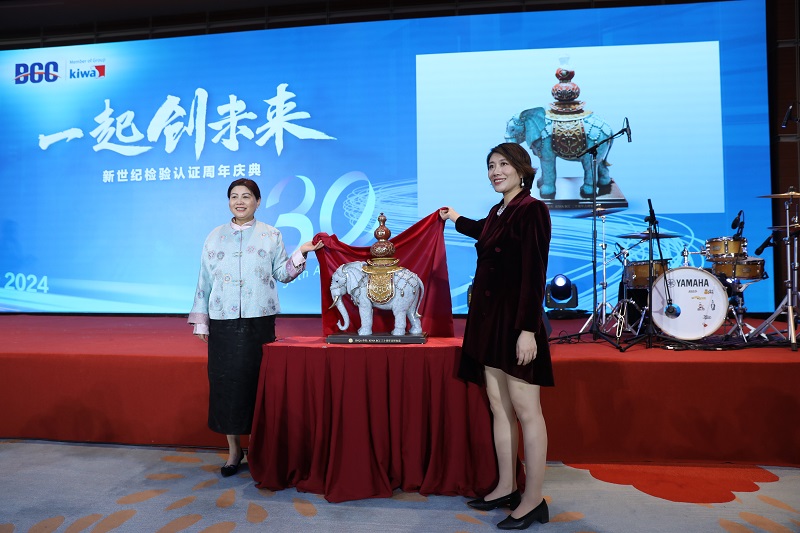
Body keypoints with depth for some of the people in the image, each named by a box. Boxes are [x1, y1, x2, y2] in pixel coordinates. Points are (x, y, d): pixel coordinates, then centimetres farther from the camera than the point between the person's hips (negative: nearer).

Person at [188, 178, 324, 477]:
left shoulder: (271, 236, 6)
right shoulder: (215, 237, 10)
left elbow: (282, 274, 5)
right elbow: (204, 281, 10)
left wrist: (300, 254, -10)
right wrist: (201, 323, 8)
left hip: (259, 320, -1)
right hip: (223, 322, 2)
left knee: (256, 381, 1)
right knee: (225, 381, 2)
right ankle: (234, 450, 17)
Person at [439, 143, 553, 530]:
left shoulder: (532, 210, -10)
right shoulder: (496, 212, 14)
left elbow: (534, 274, -16)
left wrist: (528, 330, -21)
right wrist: (457, 220, 51)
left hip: (516, 320, -8)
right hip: (489, 318, 8)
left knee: (526, 411, -1)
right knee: (499, 408, 12)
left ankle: (533, 501, 11)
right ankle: (506, 488, 25)